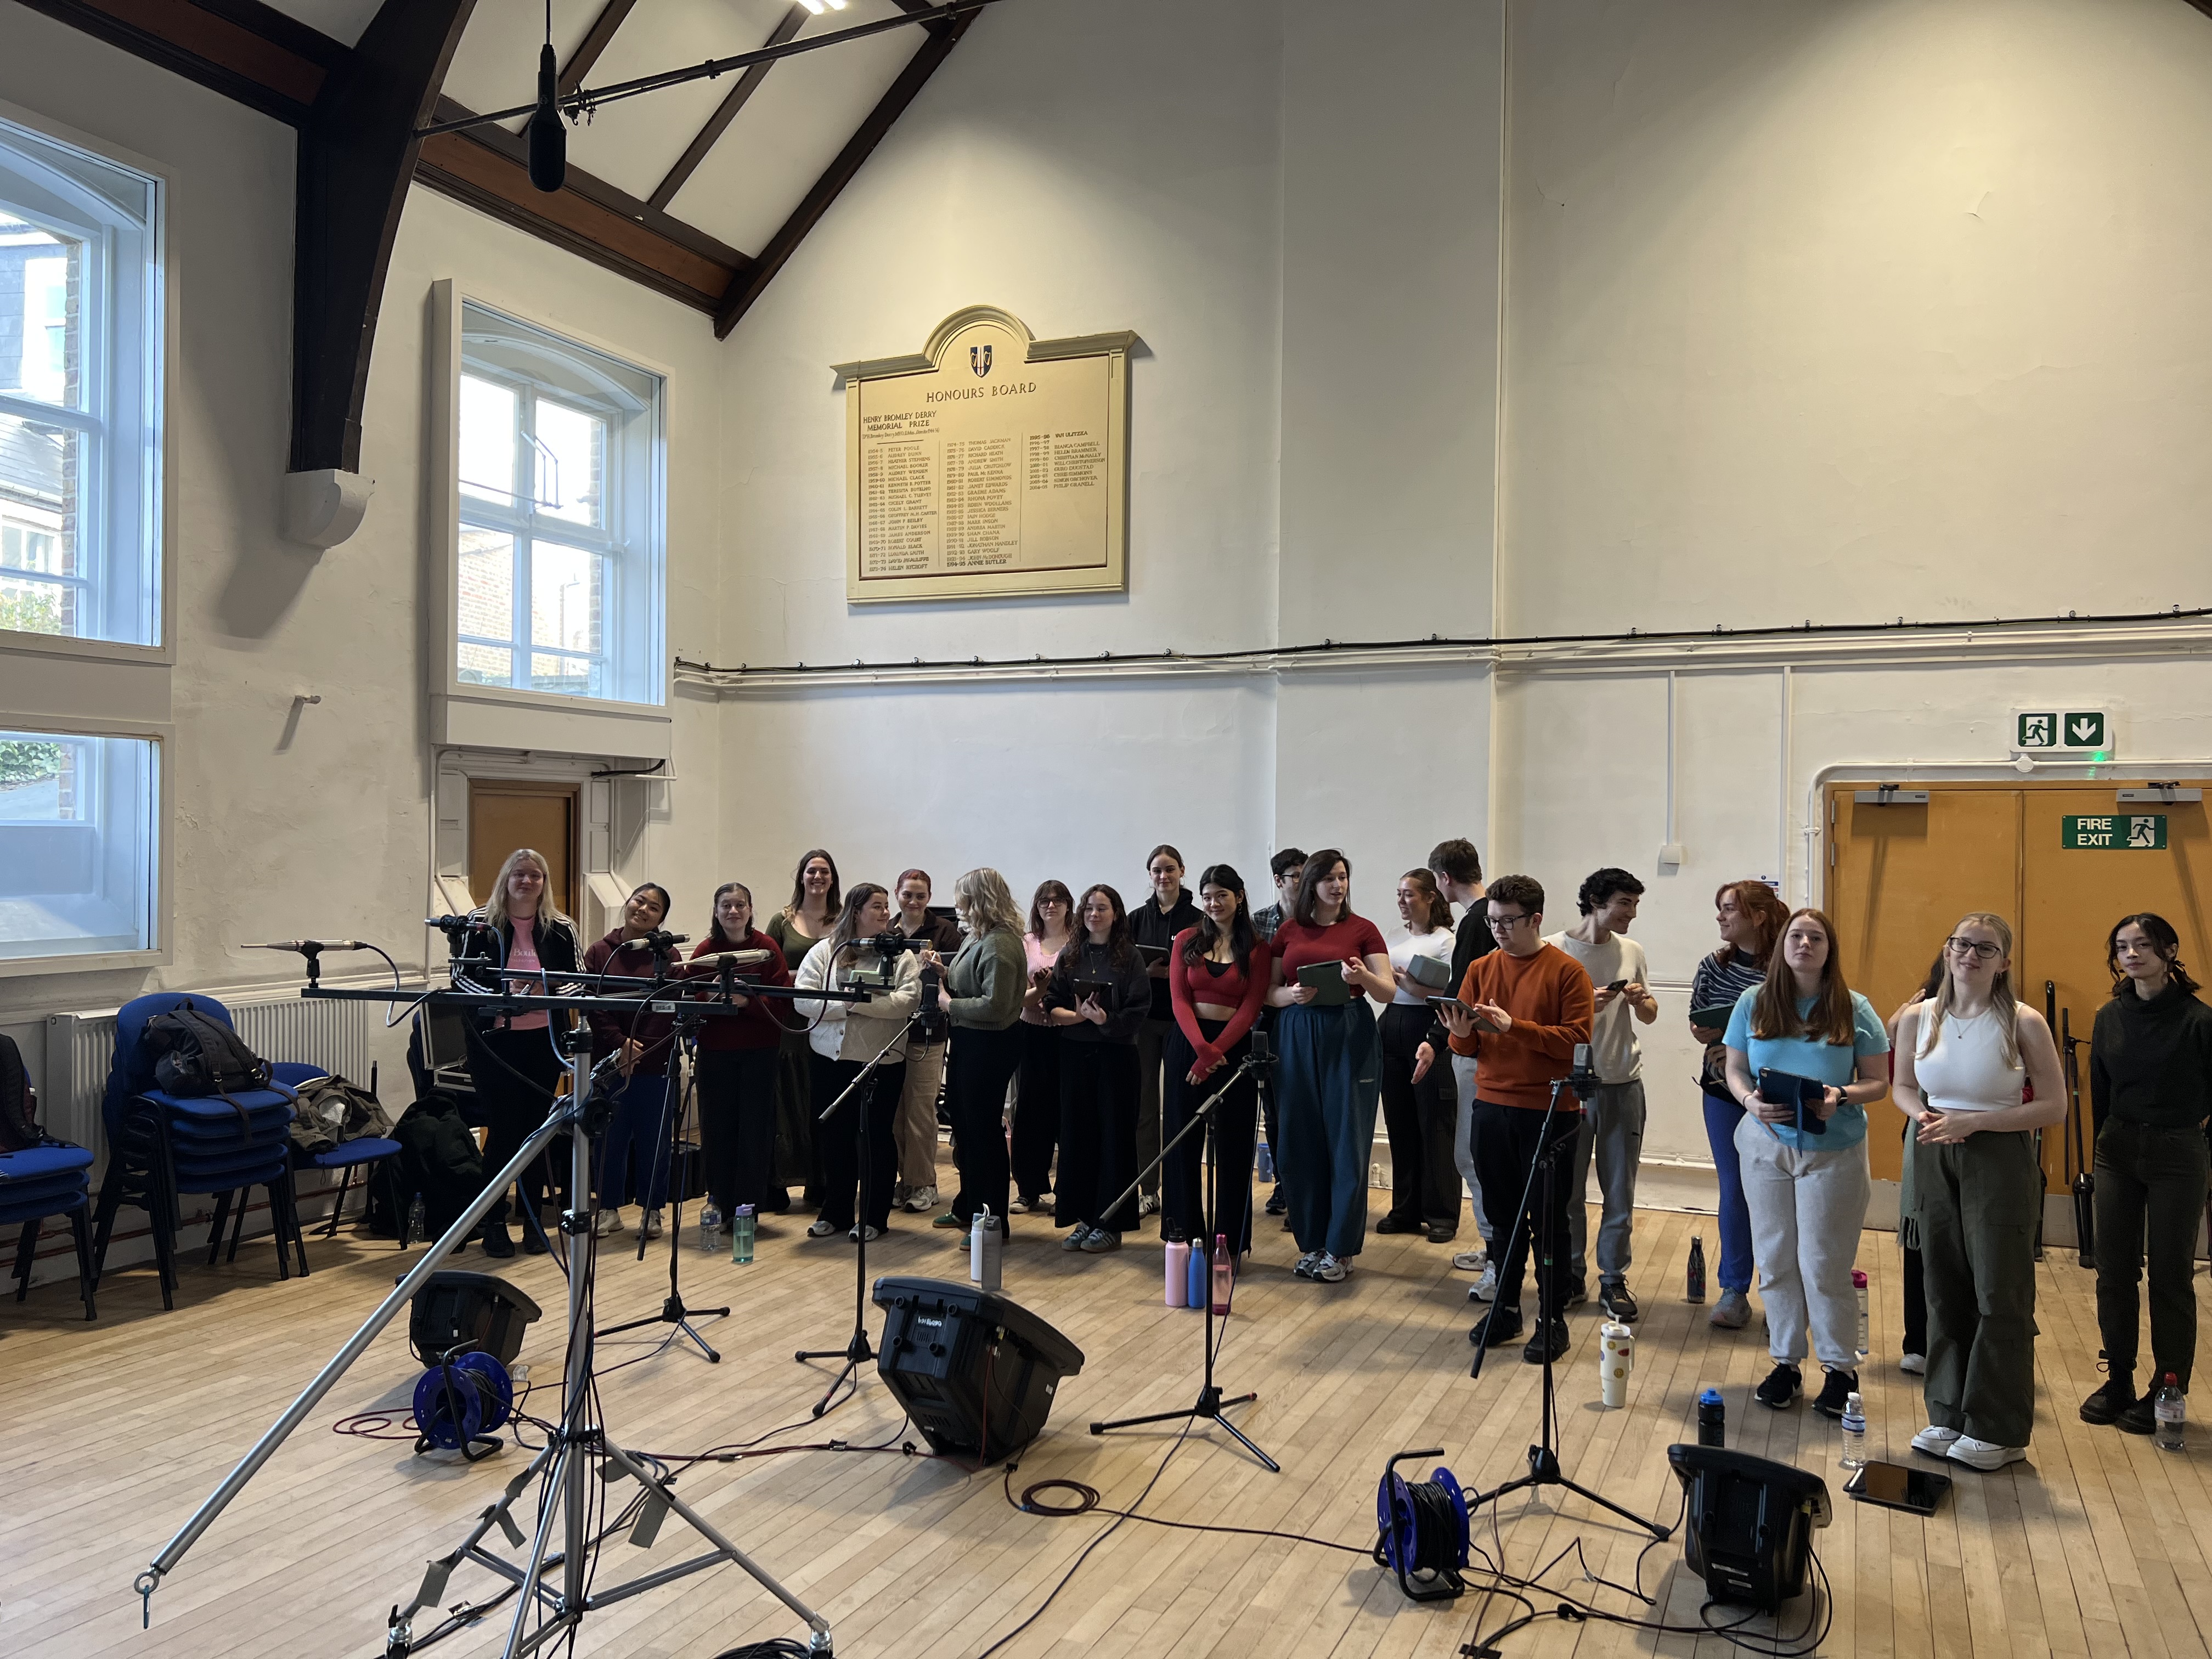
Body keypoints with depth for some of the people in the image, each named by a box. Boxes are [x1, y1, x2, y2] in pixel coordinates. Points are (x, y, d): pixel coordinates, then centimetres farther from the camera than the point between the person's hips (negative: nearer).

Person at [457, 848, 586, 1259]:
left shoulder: (561, 928, 6)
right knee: (502, 1131, 0)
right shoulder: (481, 923, 1)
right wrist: (503, 989, -18)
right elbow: (463, 977, -2)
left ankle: (533, 1221, 19)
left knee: (537, 1129, 8)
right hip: (494, 1042, -2)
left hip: (543, 1042, 2)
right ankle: (494, 1223, 13)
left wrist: (549, 987, -14)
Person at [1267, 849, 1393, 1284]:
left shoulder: (1362, 929, 2)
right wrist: (1291, 994, -13)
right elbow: (1268, 992, 8)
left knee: (1346, 1141, -1)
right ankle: (1312, 1242, 17)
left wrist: (1363, 977, -24)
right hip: (1296, 1036, 2)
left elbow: (1389, 989, -3)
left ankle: (1340, 1249, 8)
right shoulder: (1288, 931, 8)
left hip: (1348, 1035, -2)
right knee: (1302, 1141, 4)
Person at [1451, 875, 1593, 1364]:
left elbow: (1577, 1039, -14)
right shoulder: (1481, 969, 7)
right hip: (1492, 1107, 4)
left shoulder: (1566, 971, -5)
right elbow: (1467, 1047, 8)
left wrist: (1514, 1027, -22)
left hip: (1549, 1112, -4)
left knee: (1547, 1220, 3)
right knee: (1501, 1214, 12)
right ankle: (1504, 1309, 25)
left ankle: (1552, 1320, 15)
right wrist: (1461, 1034, -15)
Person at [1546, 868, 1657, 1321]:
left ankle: (1614, 1280, 19)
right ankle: (1571, 1275, 21)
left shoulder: (1632, 951, 6)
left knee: (1620, 1190, 7)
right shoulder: (1555, 949, -7)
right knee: (1567, 1188, 6)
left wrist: (1640, 1000, -6)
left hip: (1624, 1084, 3)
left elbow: (1650, 1015, 15)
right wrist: (1585, 1006, -21)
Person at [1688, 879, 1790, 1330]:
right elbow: (1697, 1025, 9)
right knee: (1734, 1192, 7)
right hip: (1725, 1093, 3)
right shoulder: (1714, 966, 3)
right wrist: (1710, 1035, -13)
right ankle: (1734, 1290, 17)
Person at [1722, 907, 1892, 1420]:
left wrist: (1842, 1096, -20)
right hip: (1767, 1146, 2)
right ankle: (1786, 1363, 23)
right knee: (1776, 1260, 9)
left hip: (1833, 1151, -2)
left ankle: (1841, 1368, 18)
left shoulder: (1854, 1009, -2)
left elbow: (1877, 1082, 0)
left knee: (1824, 1264, 1)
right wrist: (1750, 1100, -14)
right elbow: (1734, 1070, 6)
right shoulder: (1754, 1003, 3)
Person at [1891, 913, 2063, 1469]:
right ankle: (1949, 1416, 23)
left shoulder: (2023, 1023, -10)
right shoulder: (1918, 1017, 2)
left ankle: (1998, 1430, 16)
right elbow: (1903, 1087, 15)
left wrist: (1971, 1122, -17)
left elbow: (2054, 1105, -9)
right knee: (1945, 1294, 11)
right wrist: (1923, 1115, -7)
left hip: (1999, 1161, -4)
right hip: (1935, 1161, 4)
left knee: (2000, 1296, 3)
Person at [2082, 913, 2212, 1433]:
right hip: (2118, 1153, 4)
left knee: (2170, 1275, 4)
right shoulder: (2110, 1018, 3)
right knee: (2114, 1272, 8)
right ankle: (2118, 1381, 20)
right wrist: (2104, 1146, 10)